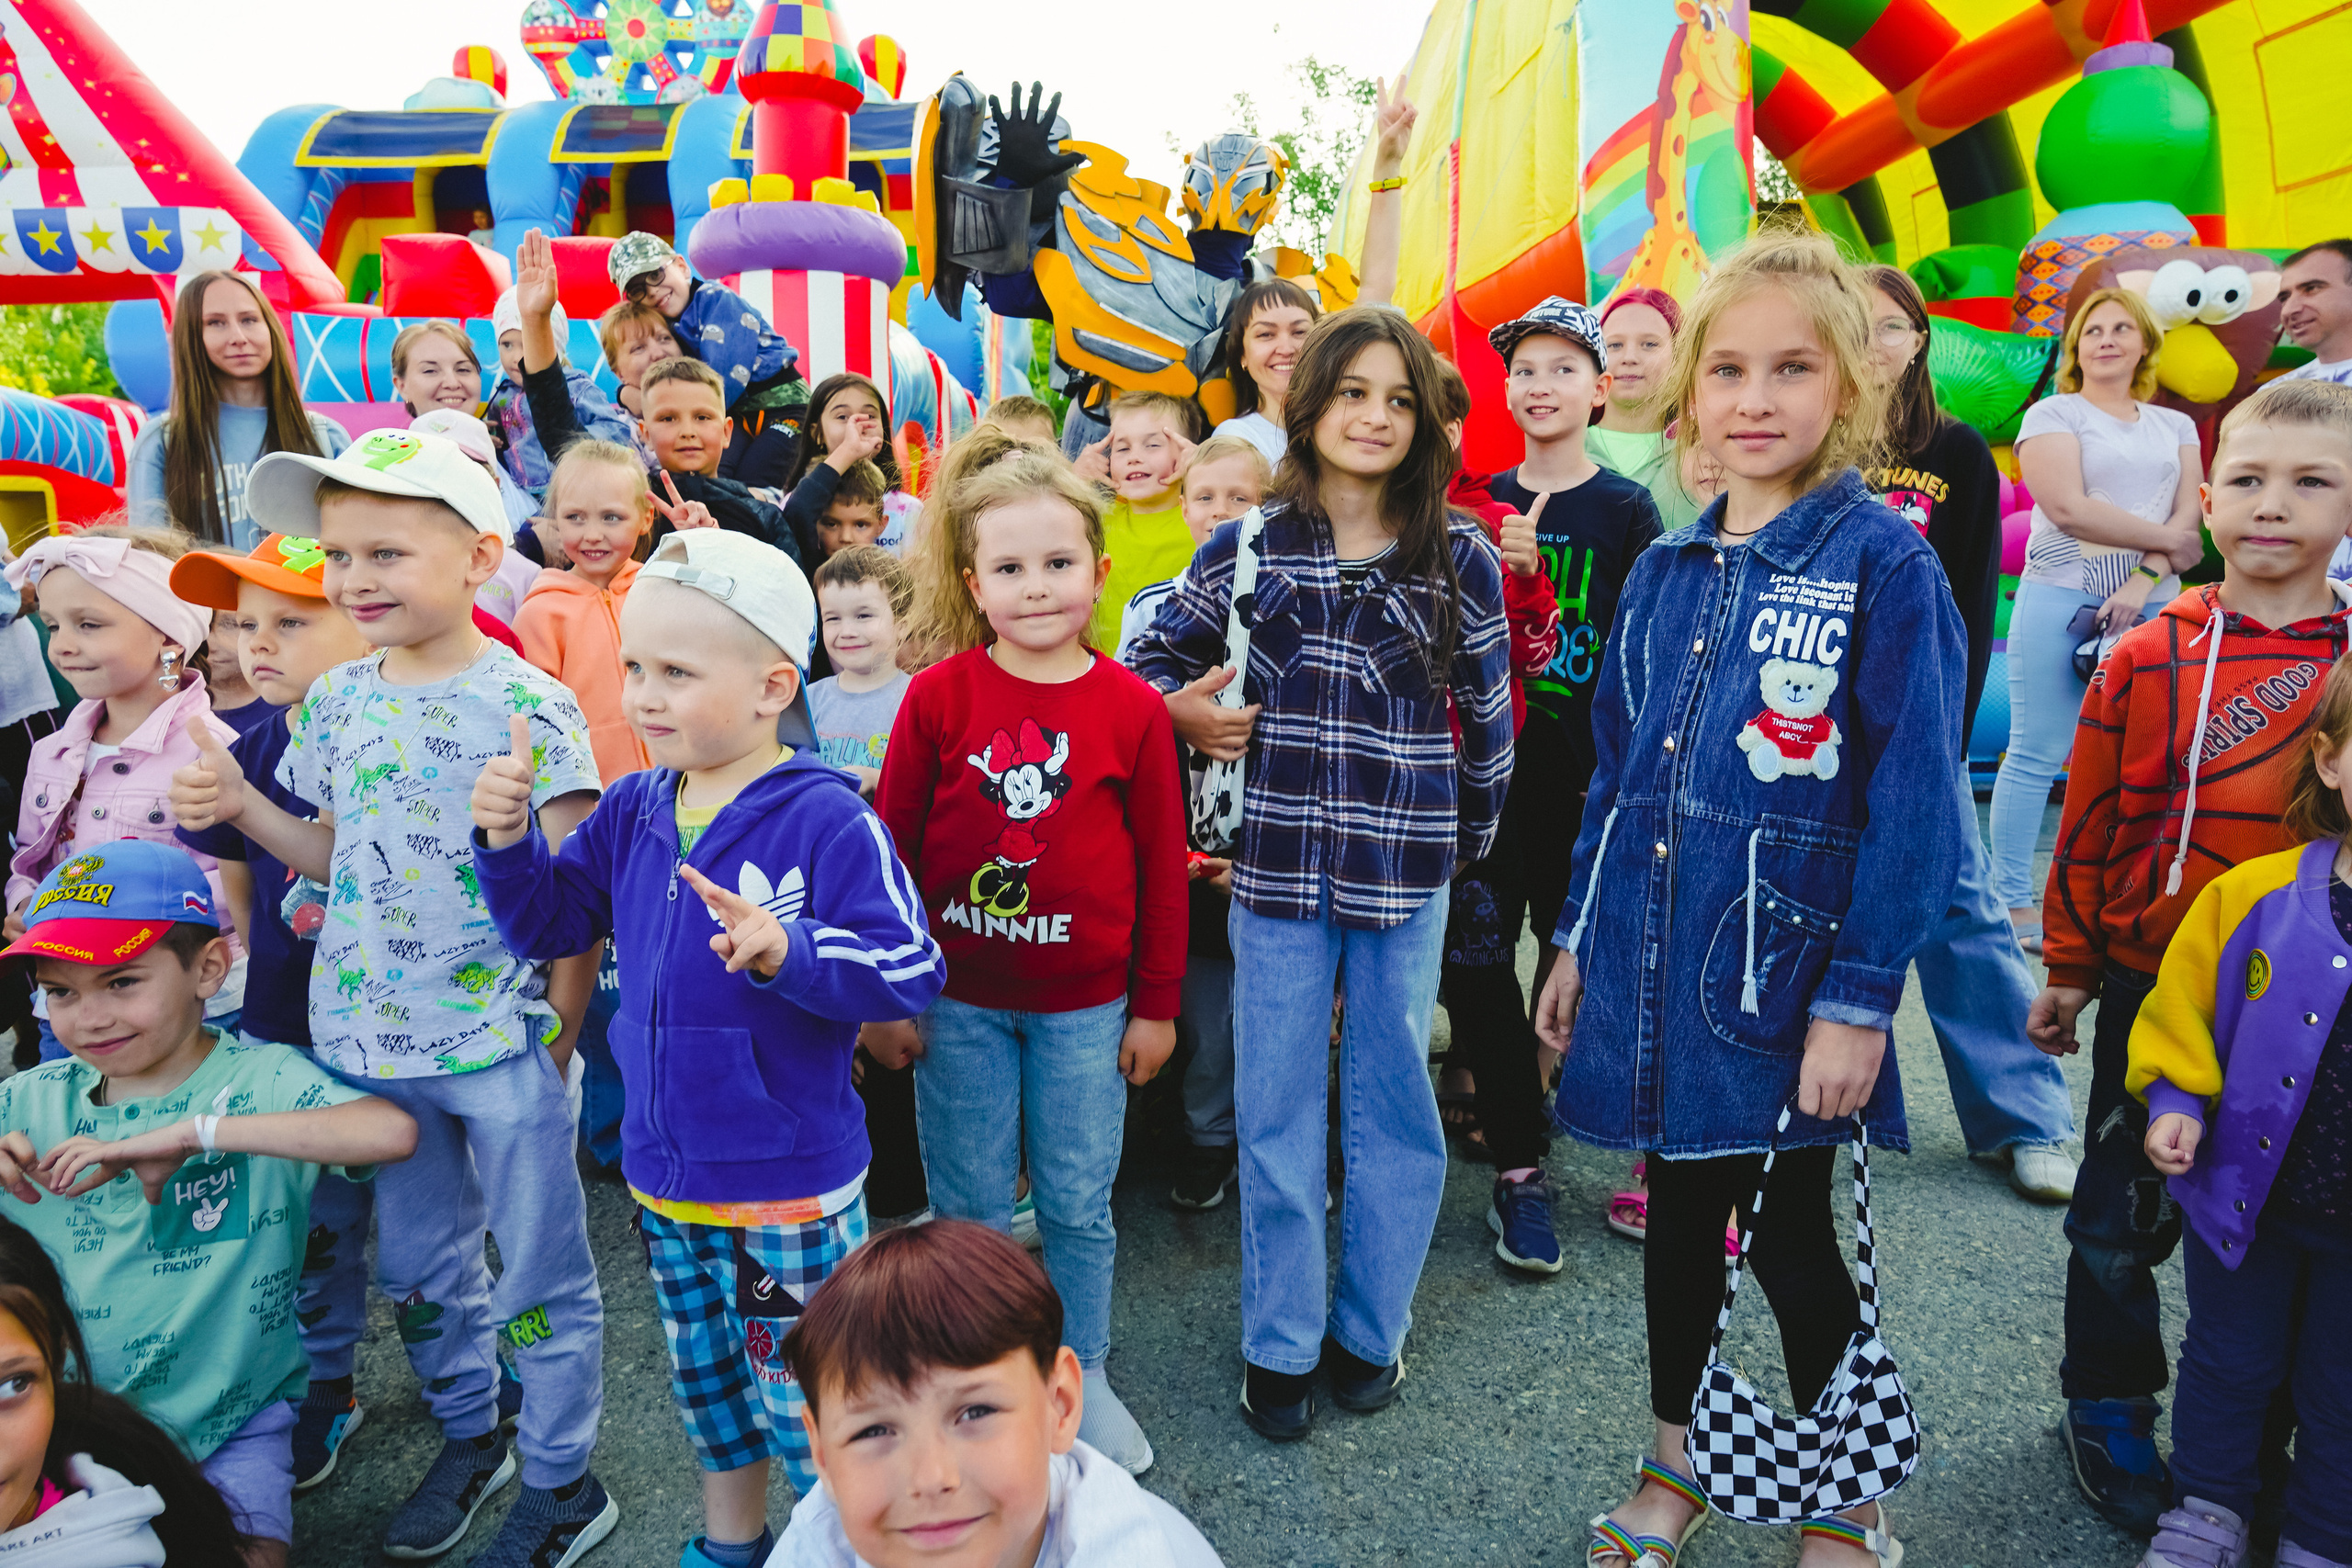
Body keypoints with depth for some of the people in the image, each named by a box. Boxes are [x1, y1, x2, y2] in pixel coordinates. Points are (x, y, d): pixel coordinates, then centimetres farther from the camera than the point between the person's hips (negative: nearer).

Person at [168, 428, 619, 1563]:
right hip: (369, 1041, 6)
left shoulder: (527, 707, -13)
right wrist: (241, 809, 0)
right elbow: (344, 863, 13)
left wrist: (556, 1042, -18)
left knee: (537, 1272, 7)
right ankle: (468, 1435, 43)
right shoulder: (334, 702, 5)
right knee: (416, 1264, 21)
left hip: (502, 1040, -6)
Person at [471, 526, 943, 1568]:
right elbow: (546, 925, 9)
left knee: (803, 1398, 9)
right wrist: (507, 838, -7)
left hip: (791, 1186, -7)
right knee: (702, 1373, 26)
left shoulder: (824, 819, -20)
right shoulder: (631, 812, 1)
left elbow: (910, 971, -25)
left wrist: (788, 950, -40)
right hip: (663, 1171, 7)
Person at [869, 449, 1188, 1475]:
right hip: (959, 1000, 0)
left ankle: (1082, 1376, 34)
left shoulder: (1131, 708, -6)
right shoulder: (937, 697, -7)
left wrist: (1156, 1004, 4)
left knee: (1079, 1205, 12)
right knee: (968, 1207, 13)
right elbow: (890, 846, -1)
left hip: (1085, 1005, 0)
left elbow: (1161, 861, 1)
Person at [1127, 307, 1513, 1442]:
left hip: (1406, 870, 0)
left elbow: (1487, 711, 7)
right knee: (1276, 1107, 8)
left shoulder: (1459, 558, -1)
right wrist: (1181, 710, -7)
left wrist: (1471, 833, 13)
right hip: (1277, 861, 0)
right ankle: (1279, 1343, 25)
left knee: (1394, 1102, 11)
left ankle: (1370, 1330, 30)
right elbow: (1153, 655, 13)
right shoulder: (1242, 549, 1)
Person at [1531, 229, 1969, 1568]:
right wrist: (1580, 940, 11)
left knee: (1790, 1235, 9)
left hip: (1788, 975, -5)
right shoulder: (1666, 573, 7)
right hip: (1661, 964, 5)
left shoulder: (1882, 563, -10)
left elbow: (1915, 799, -13)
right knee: (1680, 1215, 17)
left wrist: (1860, 999, -16)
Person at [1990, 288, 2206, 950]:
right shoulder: (2052, 414, 5)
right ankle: (2011, 902, 0)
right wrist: (2168, 539, -6)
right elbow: (2068, 508, -9)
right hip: (2061, 598, -4)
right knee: (2035, 754, -5)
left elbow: (2191, 516, 8)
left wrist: (2145, 577, -10)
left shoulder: (2175, 426, 20)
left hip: (2149, 603, 4)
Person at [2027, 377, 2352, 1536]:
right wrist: (2068, 974, 3)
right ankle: (2108, 1408, 31)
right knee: (2120, 1213, 11)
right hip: (2151, 989, -1)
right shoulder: (2150, 658, -7)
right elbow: (2088, 826, -1)